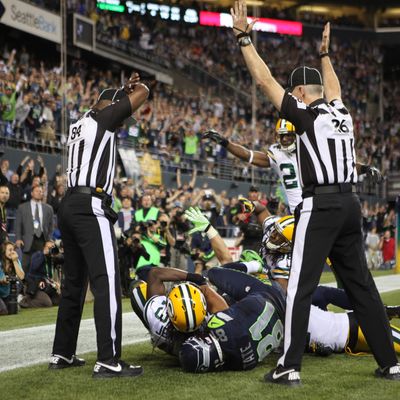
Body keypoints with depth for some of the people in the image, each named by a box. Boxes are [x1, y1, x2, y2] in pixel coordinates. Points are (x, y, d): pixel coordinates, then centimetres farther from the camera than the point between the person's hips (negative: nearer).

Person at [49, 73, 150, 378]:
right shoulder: (102, 119, -2)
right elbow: (143, 93, 1)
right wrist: (134, 87, 22)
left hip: (70, 206, 10)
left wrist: (122, 89, 37)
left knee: (74, 283, 15)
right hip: (90, 207, -9)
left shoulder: (80, 124, 22)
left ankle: (62, 354, 21)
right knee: (107, 283, -13)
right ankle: (109, 361, -17)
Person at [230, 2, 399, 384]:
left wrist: (244, 38, 1)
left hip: (320, 206, -7)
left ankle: (289, 367, -5)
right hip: (349, 204, 7)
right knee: (360, 284, 12)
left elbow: (265, 81, -4)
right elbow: (333, 89, 38)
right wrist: (324, 53, 52)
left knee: (300, 287, -5)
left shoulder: (307, 115, -5)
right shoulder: (342, 113, 14)